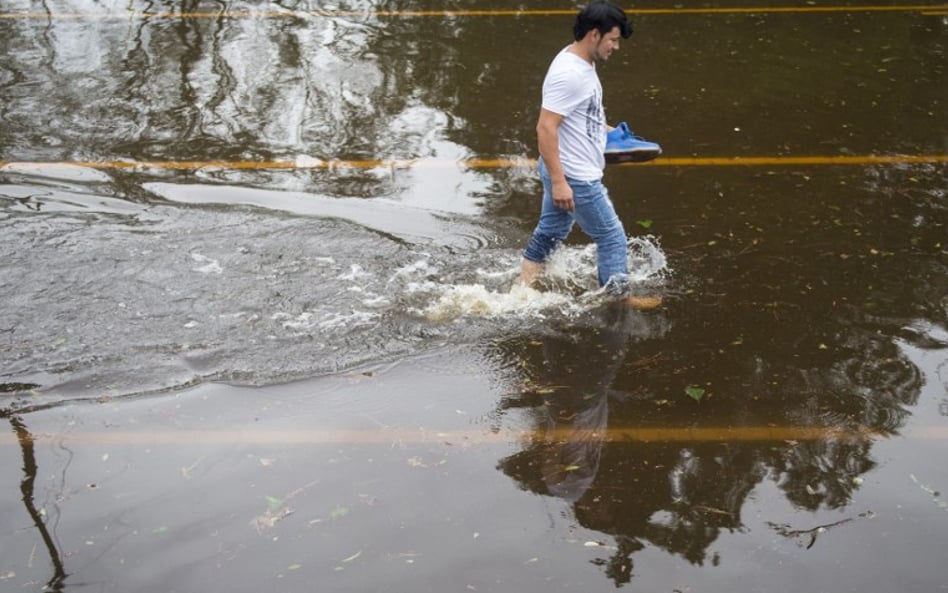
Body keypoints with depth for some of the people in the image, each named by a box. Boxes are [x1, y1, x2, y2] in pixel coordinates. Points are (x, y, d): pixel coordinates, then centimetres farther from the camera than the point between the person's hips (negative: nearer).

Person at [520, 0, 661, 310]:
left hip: (568, 172, 10)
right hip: (575, 177, -10)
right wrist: (558, 181, -28)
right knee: (612, 236, 5)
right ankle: (621, 297, 21)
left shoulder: (582, 63, 7)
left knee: (550, 233, 18)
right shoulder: (569, 73, -24)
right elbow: (546, 128, -27)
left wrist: (604, 128, 23)